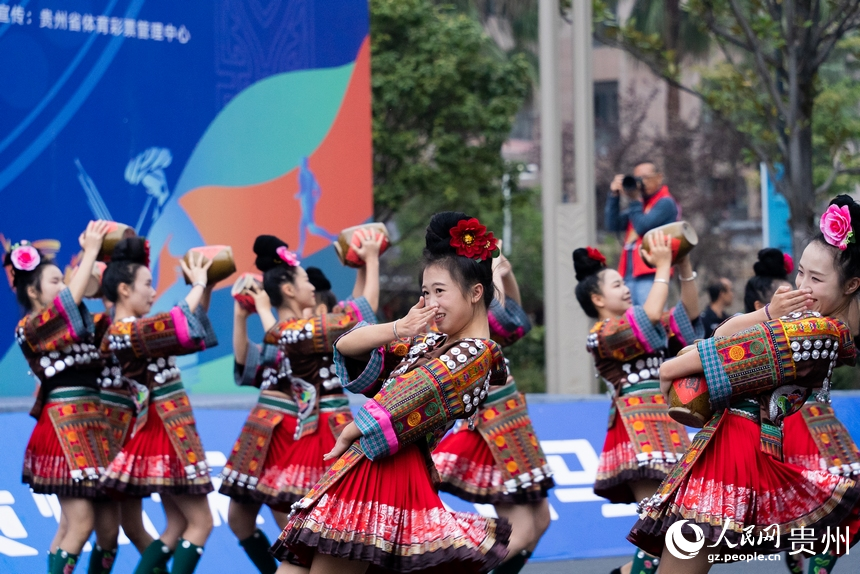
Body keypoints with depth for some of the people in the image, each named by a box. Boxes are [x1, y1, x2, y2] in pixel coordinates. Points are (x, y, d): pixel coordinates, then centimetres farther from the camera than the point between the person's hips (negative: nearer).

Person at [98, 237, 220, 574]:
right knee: (200, 522, -4)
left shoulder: (137, 328, 11)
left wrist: (207, 288, 9)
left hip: (170, 431, 10)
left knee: (178, 526, 12)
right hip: (164, 432, -10)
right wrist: (198, 285, -11)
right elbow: (181, 322, -25)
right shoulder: (122, 333, -17)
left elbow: (189, 325, 20)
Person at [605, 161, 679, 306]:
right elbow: (613, 225, 13)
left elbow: (642, 226, -12)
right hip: (629, 275, 8)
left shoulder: (665, 203, -1)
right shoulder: (639, 203, 22)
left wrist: (633, 200, -4)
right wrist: (614, 195, 5)